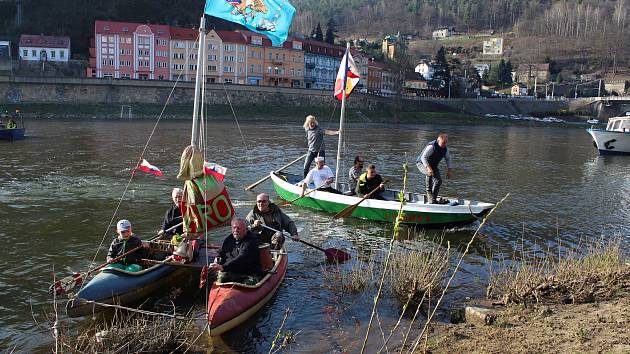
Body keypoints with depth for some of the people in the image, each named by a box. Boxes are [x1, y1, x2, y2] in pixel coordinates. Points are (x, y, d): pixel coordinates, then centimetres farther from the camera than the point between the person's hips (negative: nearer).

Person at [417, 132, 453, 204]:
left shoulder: (445, 149, -5)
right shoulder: (431, 146, -30)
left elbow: (448, 159, 10)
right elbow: (423, 157, -35)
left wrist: (449, 170, 0)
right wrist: (428, 167, -48)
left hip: (433, 165, 8)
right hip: (422, 163, -8)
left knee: (438, 181, 0)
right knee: (430, 173, -38)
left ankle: (433, 199, 13)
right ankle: (429, 193, -30)